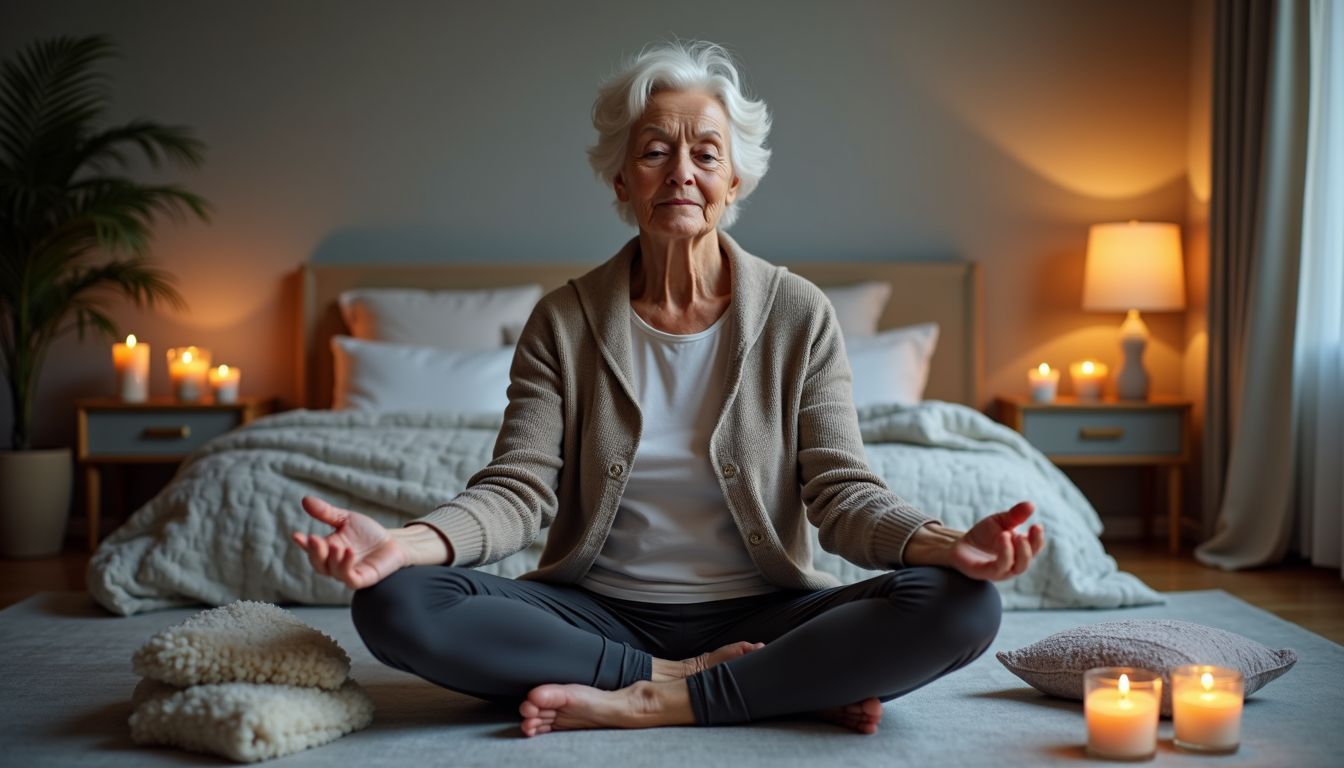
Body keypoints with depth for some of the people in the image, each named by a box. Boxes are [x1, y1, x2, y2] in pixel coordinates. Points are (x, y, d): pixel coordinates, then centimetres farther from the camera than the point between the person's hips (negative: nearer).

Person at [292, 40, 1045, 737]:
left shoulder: (799, 314, 0)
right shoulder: (564, 321, 2)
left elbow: (841, 491, -5)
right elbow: (518, 491, -7)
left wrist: (946, 543, -27)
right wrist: (409, 541, -29)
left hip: (761, 612, -1)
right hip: (600, 612, 1)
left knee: (962, 605, -25)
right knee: (396, 604, -25)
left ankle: (653, 703, -20)